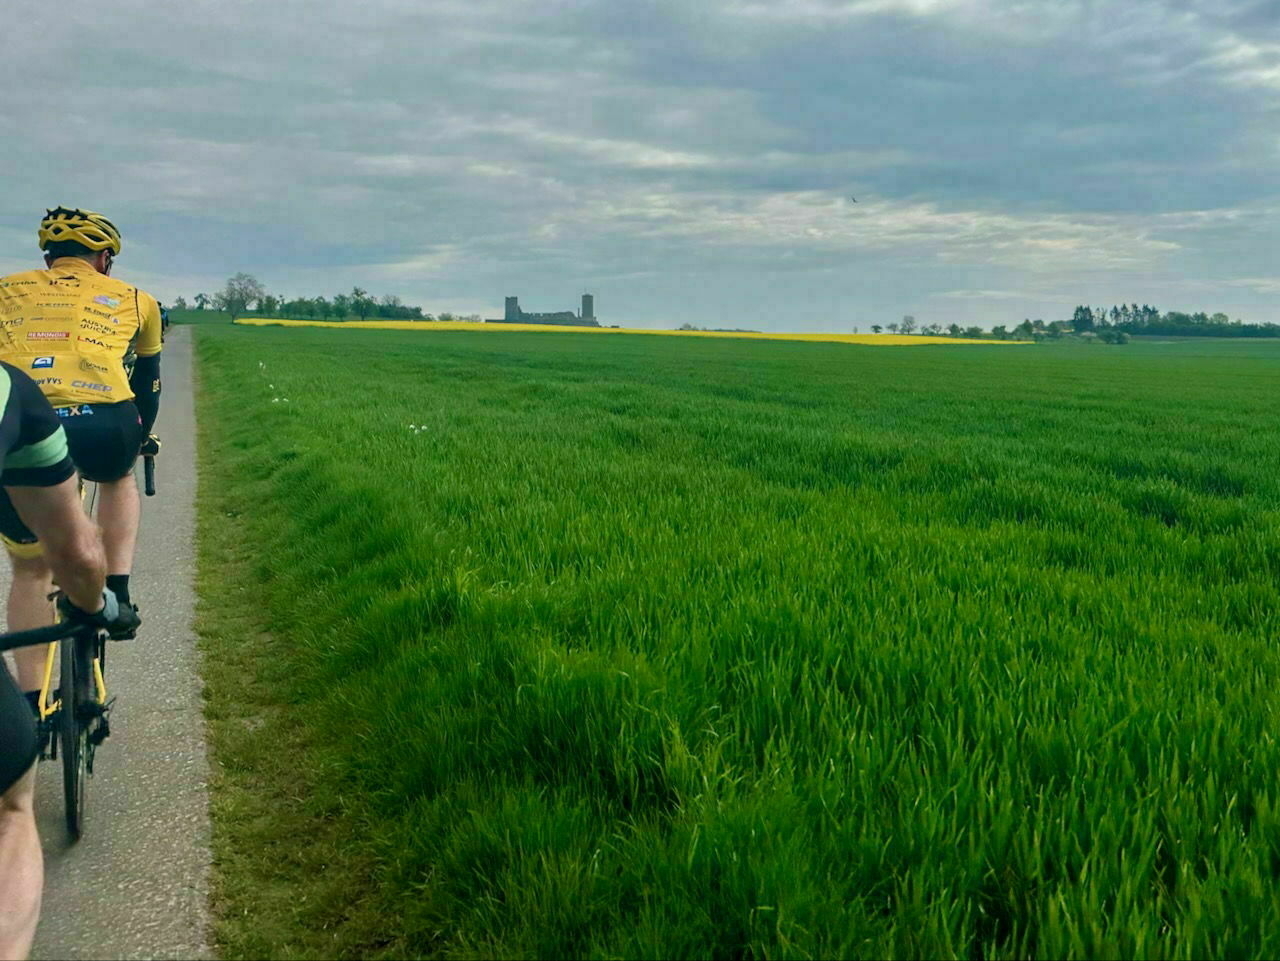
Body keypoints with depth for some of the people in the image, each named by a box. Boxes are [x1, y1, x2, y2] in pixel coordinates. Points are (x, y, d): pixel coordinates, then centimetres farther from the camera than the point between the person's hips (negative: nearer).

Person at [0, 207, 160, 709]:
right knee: (118, 475, 38)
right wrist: (139, 439, 55)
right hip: (100, 431, -1)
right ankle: (118, 596, 25)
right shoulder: (133, 300, 27)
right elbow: (147, 383, 38)